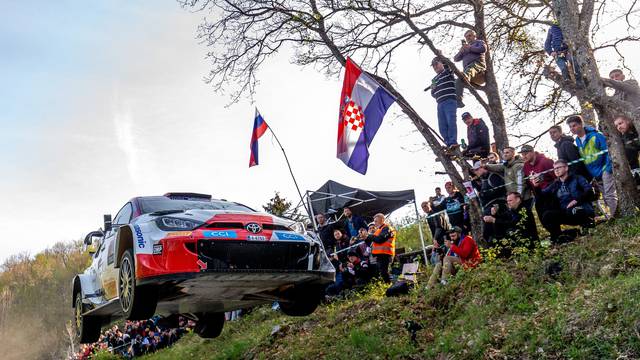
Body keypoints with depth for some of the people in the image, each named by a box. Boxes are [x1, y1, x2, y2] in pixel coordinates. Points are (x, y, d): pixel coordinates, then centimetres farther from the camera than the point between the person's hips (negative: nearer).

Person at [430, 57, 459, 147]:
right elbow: (433, 94, 31)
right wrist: (433, 89, 8)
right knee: (442, 126, -6)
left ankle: (453, 143, -24)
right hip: (440, 103, 6)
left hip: (450, 101, -6)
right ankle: (449, 144, -8)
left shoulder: (448, 71, 11)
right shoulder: (434, 79, 29)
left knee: (451, 122, -19)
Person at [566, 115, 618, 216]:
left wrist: (609, 167, -19)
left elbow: (607, 151, -14)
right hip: (595, 173, 7)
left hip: (604, 169, -7)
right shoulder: (577, 141, 8)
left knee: (610, 196, -12)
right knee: (606, 197, 9)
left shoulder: (596, 135, -13)